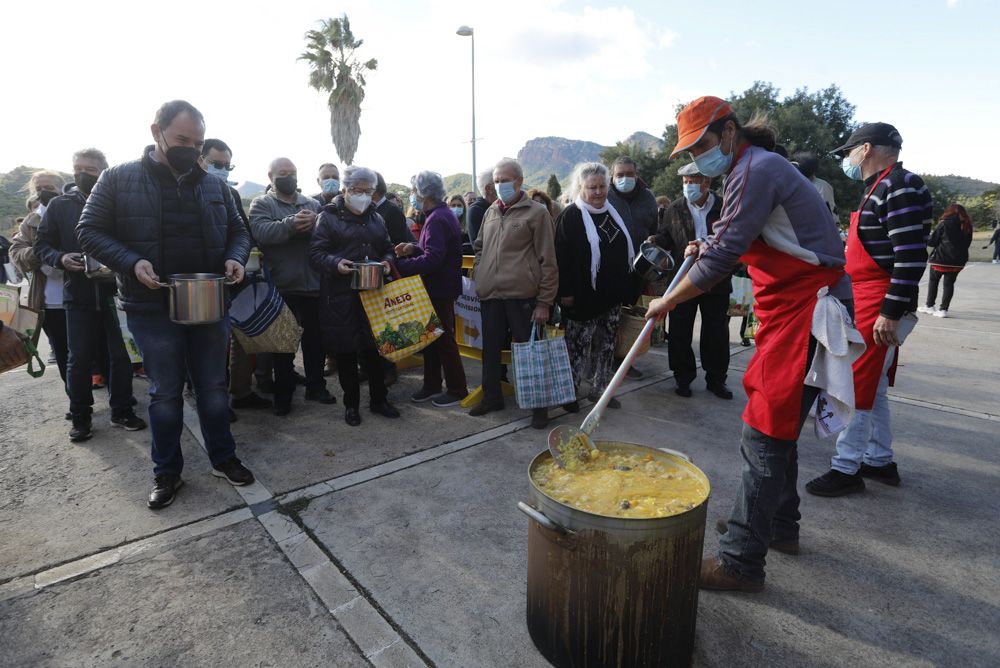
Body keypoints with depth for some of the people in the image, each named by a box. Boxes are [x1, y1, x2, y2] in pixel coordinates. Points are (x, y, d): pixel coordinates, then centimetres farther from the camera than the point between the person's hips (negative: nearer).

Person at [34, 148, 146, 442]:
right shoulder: (59, 205, 7)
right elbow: (42, 244, 9)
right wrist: (60, 258, -10)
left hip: (114, 292, -1)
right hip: (78, 293, 1)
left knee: (121, 355, 4)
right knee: (79, 359, 7)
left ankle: (122, 411, 19)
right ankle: (81, 417, 20)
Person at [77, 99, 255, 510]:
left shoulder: (213, 184, 7)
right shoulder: (118, 179, -1)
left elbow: (237, 230, 14)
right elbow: (89, 231, -1)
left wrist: (235, 258, -8)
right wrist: (132, 263, -17)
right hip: (151, 308, -2)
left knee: (214, 388, 12)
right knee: (165, 393, 9)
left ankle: (224, 459, 28)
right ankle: (167, 472, 25)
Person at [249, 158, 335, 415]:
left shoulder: (313, 204, 13)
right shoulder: (262, 204, 2)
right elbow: (260, 231, -18)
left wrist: (315, 225, -21)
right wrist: (291, 224, -28)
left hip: (314, 284, 4)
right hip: (281, 286, -3)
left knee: (315, 338, 14)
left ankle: (316, 386, 29)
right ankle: (283, 393, 19)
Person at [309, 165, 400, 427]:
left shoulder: (375, 218, 15)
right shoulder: (329, 217, 0)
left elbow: (388, 248, 20)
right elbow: (315, 252, -6)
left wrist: (387, 262, -2)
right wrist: (335, 263, -26)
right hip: (340, 296, -4)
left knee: (374, 346, 9)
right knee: (345, 351, 5)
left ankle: (378, 399, 24)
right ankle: (351, 403, 19)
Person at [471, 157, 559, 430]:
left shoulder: (536, 212, -3)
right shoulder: (491, 211, 14)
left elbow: (548, 261, -6)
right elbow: (479, 247, 27)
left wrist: (544, 302, -10)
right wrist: (478, 276, 13)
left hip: (522, 295, -6)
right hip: (490, 295, 6)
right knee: (490, 348, 14)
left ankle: (539, 405, 16)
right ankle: (492, 397, 31)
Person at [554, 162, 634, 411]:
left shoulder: (612, 213, 12)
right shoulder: (571, 216, -9)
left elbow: (625, 249, 22)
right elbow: (562, 256, -14)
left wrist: (625, 286, 18)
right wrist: (566, 292, -18)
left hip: (611, 295, 7)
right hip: (584, 295, -7)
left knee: (607, 344, 13)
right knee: (578, 344, 0)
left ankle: (600, 389, 26)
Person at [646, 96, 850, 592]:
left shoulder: (756, 169, -14)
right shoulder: (755, 169, 19)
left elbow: (724, 256, -21)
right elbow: (735, 244, 27)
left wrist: (667, 302, -11)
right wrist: (704, 250, 9)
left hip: (804, 313, -11)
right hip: (793, 310, 11)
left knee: (765, 436, -8)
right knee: (776, 428, 18)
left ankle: (741, 561, 1)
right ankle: (779, 526, 33)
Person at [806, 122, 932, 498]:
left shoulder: (900, 186, -14)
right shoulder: (878, 188, 16)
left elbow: (911, 256, -22)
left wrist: (890, 313, -24)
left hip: (879, 308, -10)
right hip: (864, 303, 10)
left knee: (857, 387, -5)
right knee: (872, 387, 16)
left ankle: (846, 469, 6)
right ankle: (880, 461, 29)